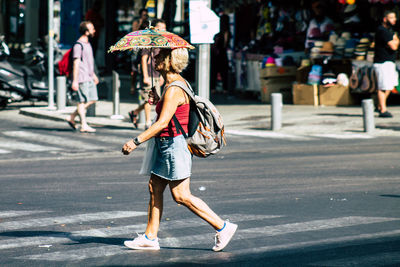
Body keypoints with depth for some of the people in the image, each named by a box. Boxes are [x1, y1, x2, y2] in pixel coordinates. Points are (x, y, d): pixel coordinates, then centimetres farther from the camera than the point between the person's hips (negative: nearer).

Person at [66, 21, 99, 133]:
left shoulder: (87, 44, 16)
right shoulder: (78, 45, -13)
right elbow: (76, 63, -17)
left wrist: (93, 74, 28)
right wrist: (75, 81, -20)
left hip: (89, 77, 9)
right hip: (82, 78, -9)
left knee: (92, 99, 8)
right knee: (83, 101, -4)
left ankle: (72, 117, 16)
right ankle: (84, 125, 0)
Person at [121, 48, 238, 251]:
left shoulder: (174, 89, -20)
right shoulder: (173, 84, 11)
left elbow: (163, 123, -25)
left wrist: (136, 141, -23)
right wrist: (158, 101, 10)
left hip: (174, 143, -10)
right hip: (166, 144, 10)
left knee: (181, 196, -5)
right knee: (155, 188, 11)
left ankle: (222, 227, 0)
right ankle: (150, 238, 17)